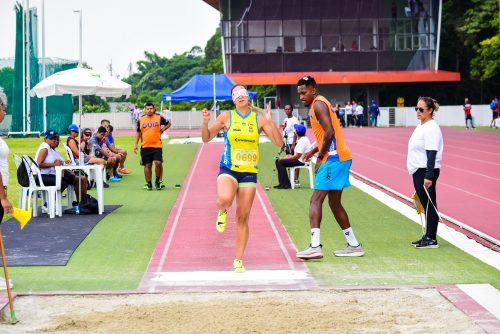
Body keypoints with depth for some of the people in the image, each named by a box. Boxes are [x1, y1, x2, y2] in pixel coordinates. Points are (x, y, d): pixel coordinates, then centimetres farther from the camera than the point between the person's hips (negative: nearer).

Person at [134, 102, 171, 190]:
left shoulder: (159, 118, 1)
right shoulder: (141, 120, 5)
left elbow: (168, 124, 16)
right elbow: (138, 132, 13)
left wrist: (162, 130, 1)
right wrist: (135, 144, 7)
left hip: (157, 145, -2)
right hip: (145, 146, 2)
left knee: (158, 163, -14)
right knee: (147, 165, 6)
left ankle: (158, 181, 7)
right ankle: (148, 183, 17)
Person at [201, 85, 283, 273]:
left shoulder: (259, 118, 2)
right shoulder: (226, 117, 1)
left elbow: (279, 143, -3)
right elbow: (206, 139, 7)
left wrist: (270, 122, -15)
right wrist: (205, 123, -12)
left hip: (249, 172, 1)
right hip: (228, 169, -1)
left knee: (243, 217, 3)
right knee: (225, 199, -34)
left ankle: (238, 260, 15)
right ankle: (222, 212, 4)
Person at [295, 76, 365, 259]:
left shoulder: (318, 104, -10)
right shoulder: (318, 104, 21)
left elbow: (329, 132, -21)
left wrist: (320, 157, -15)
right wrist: (314, 151, 18)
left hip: (334, 159, -10)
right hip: (340, 158, 10)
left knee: (315, 200, -13)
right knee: (334, 203, 16)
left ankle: (315, 246, -21)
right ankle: (354, 245, 21)